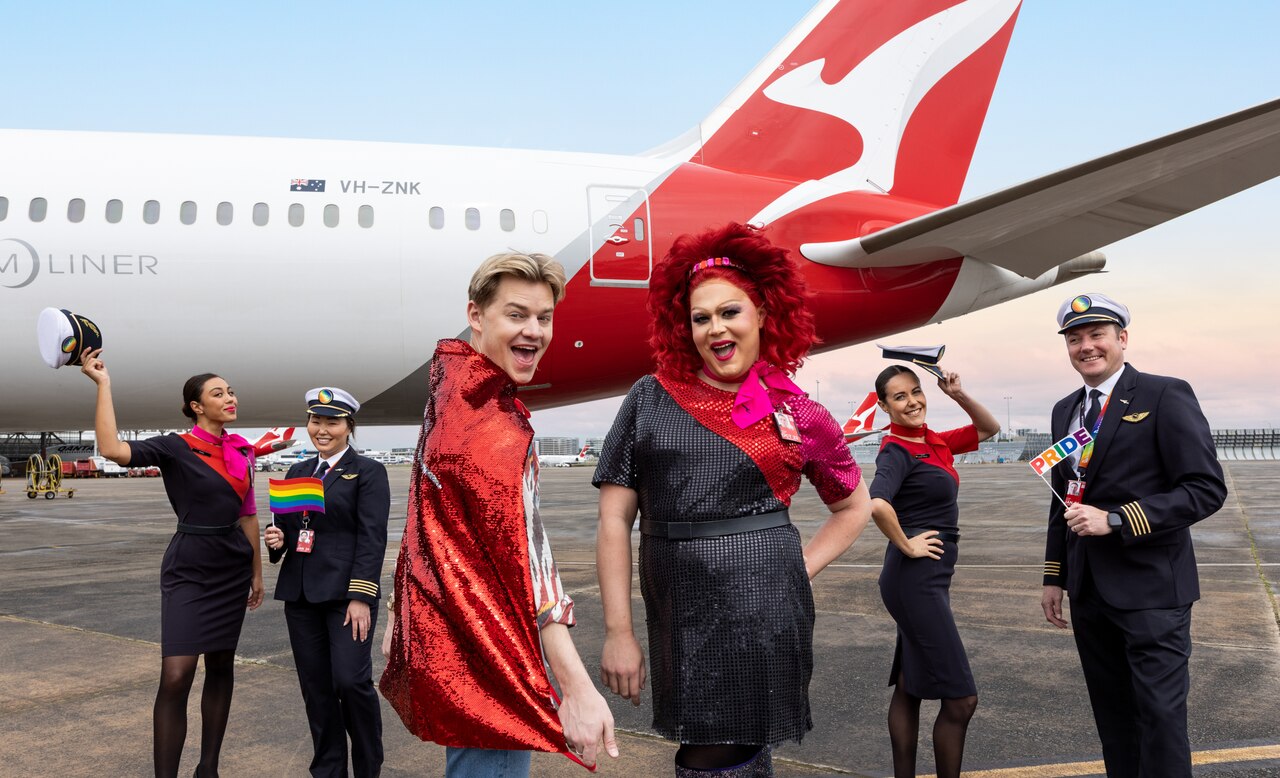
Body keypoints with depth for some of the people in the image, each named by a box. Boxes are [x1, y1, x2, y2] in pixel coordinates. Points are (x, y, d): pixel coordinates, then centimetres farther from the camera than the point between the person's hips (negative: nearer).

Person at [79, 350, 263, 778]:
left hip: (233, 569, 5)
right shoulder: (176, 448, -8)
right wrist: (103, 385, -24)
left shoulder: (242, 451, 7)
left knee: (221, 666, 11)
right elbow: (112, 450, -26)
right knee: (176, 676, -12)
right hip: (188, 570, -5)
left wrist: (257, 572, 16)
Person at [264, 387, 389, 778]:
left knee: (351, 680, -11)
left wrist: (361, 597, -16)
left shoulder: (368, 472, -2)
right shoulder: (297, 472, 15)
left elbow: (373, 538, -9)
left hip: (346, 593, -5)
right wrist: (277, 539, -3)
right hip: (300, 594, 6)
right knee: (315, 687, 8)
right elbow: (284, 526, 21)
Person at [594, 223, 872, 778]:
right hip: (677, 620, 2)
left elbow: (855, 506, 16)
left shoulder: (797, 415, 1)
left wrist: (798, 568, 3)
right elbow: (614, 518, 0)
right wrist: (618, 632, -3)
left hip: (762, 618, -1)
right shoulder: (651, 399, 1)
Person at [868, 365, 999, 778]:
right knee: (961, 698, -3)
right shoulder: (897, 450, -16)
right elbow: (878, 505, -34)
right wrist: (907, 545, -20)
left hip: (928, 579, 9)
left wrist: (958, 395, 5)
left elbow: (989, 429, 20)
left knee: (910, 688, 14)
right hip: (917, 578, -9)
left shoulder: (935, 442, 9)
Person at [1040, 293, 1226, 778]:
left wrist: (1115, 520, -20)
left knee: (1160, 717, -1)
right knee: (1113, 717, 14)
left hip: (1152, 591, -6)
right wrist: (1054, 577, 17)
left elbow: (1206, 488, -14)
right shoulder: (1065, 410, 12)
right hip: (1090, 592, 6)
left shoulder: (1166, 396, -8)